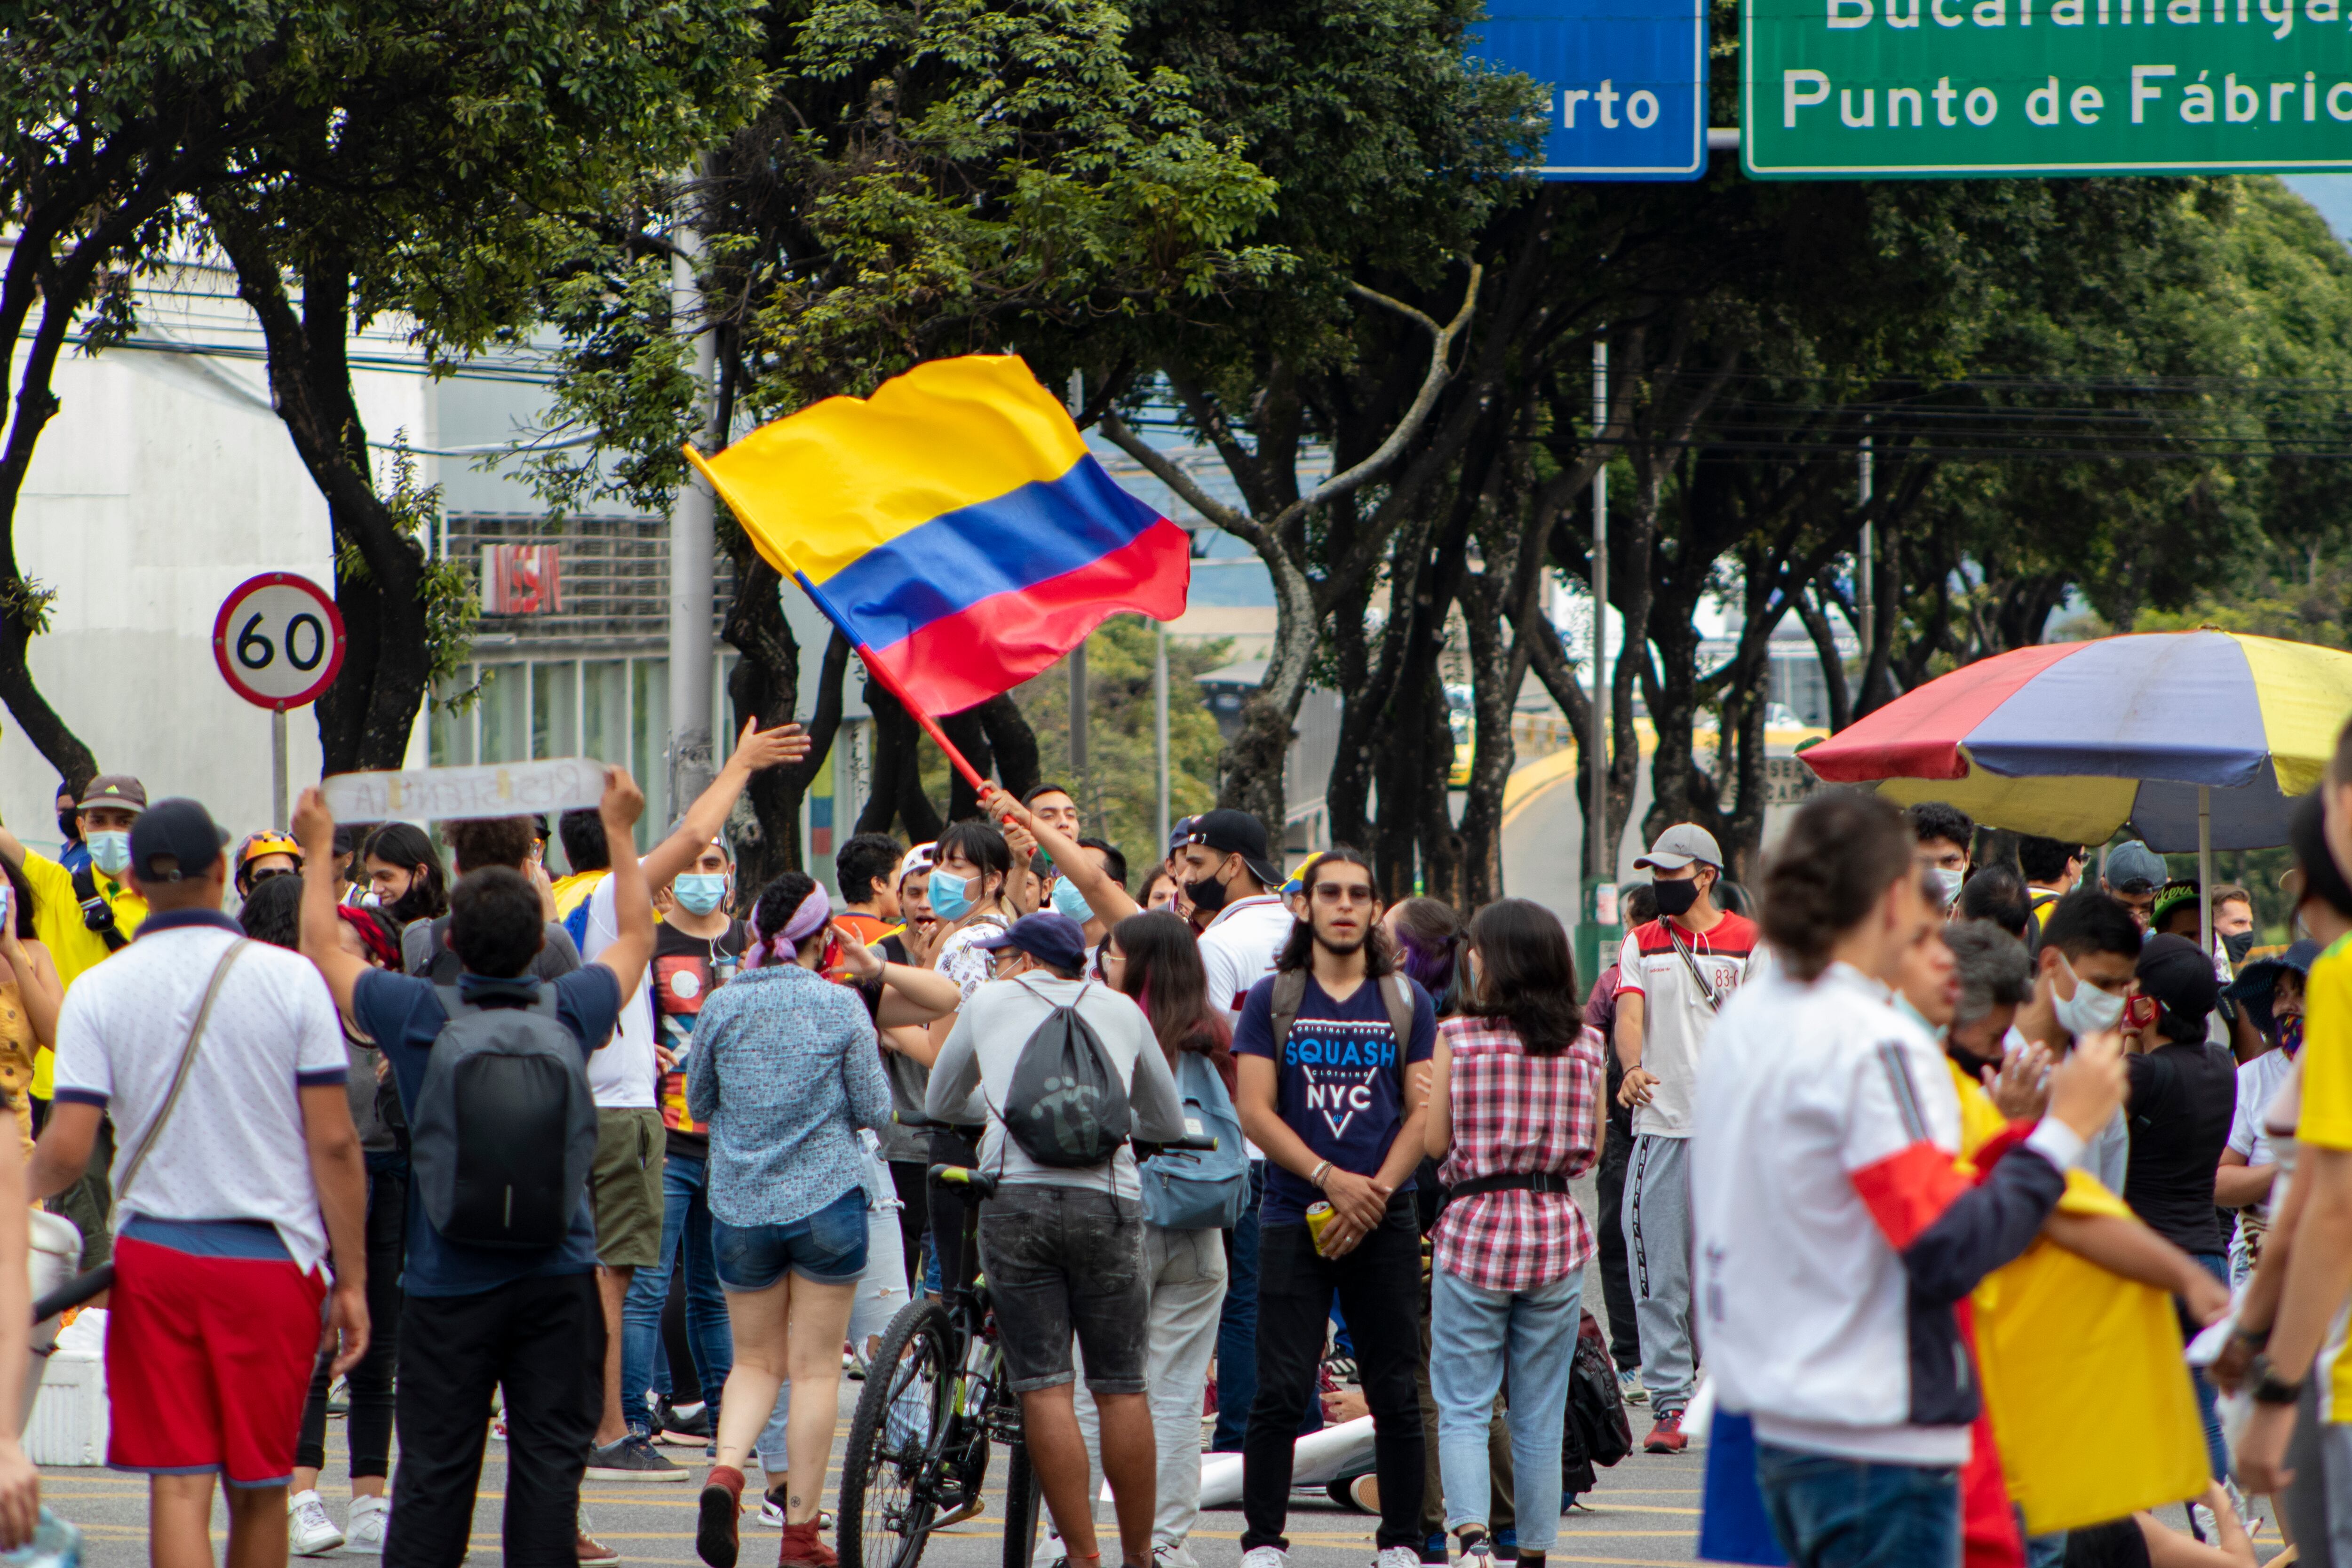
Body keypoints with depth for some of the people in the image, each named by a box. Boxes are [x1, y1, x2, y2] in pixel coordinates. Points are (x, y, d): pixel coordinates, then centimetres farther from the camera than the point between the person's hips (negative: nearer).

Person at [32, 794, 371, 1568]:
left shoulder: (99, 991, -3)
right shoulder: (289, 979, -5)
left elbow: (66, 1150, -7)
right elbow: (333, 1142, -5)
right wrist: (351, 1280, 1)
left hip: (154, 1256, 0)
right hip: (272, 1259, 0)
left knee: (178, 1483, 0)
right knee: (260, 1487, 11)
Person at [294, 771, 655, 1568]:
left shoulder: (419, 1016, -9)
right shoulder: (569, 1010, -4)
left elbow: (324, 950, 9)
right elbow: (637, 935, 17)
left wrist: (317, 851, 22)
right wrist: (620, 832, 28)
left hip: (448, 1284, -1)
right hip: (558, 1275, 1)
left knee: (434, 1469, 0)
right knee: (549, 1456, 2)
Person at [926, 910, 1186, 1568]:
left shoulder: (988, 1004, 17)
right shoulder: (1121, 1011, 20)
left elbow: (940, 1104, 31)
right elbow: (1168, 1123, 29)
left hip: (1015, 1192, -1)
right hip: (1108, 1198, 1)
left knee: (1045, 1389, -1)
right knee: (1121, 1389, 7)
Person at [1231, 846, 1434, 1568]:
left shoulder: (1408, 1001, 9)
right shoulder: (1272, 998, 5)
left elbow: (1424, 1112, 4)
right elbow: (1254, 1110, -2)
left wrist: (1374, 1193, -9)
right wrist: (1330, 1177, -13)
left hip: (1385, 1222, 1)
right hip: (1294, 1220, -1)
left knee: (1395, 1393, 3)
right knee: (1280, 1393, -5)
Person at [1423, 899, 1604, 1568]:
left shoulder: (1456, 1039, -8)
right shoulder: (1587, 1046, 0)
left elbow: (1434, 1141, -5)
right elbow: (1593, 1147, 7)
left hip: (1475, 1226, -3)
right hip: (1557, 1234, 3)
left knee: (1462, 1406, 1)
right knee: (1541, 1414, 12)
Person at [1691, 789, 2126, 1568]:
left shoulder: (1740, 1026, 9)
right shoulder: (1875, 1048, -17)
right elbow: (1950, 1250, -22)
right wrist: (2060, 1131, -13)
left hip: (1775, 1421, 9)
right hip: (1877, 1442, -9)